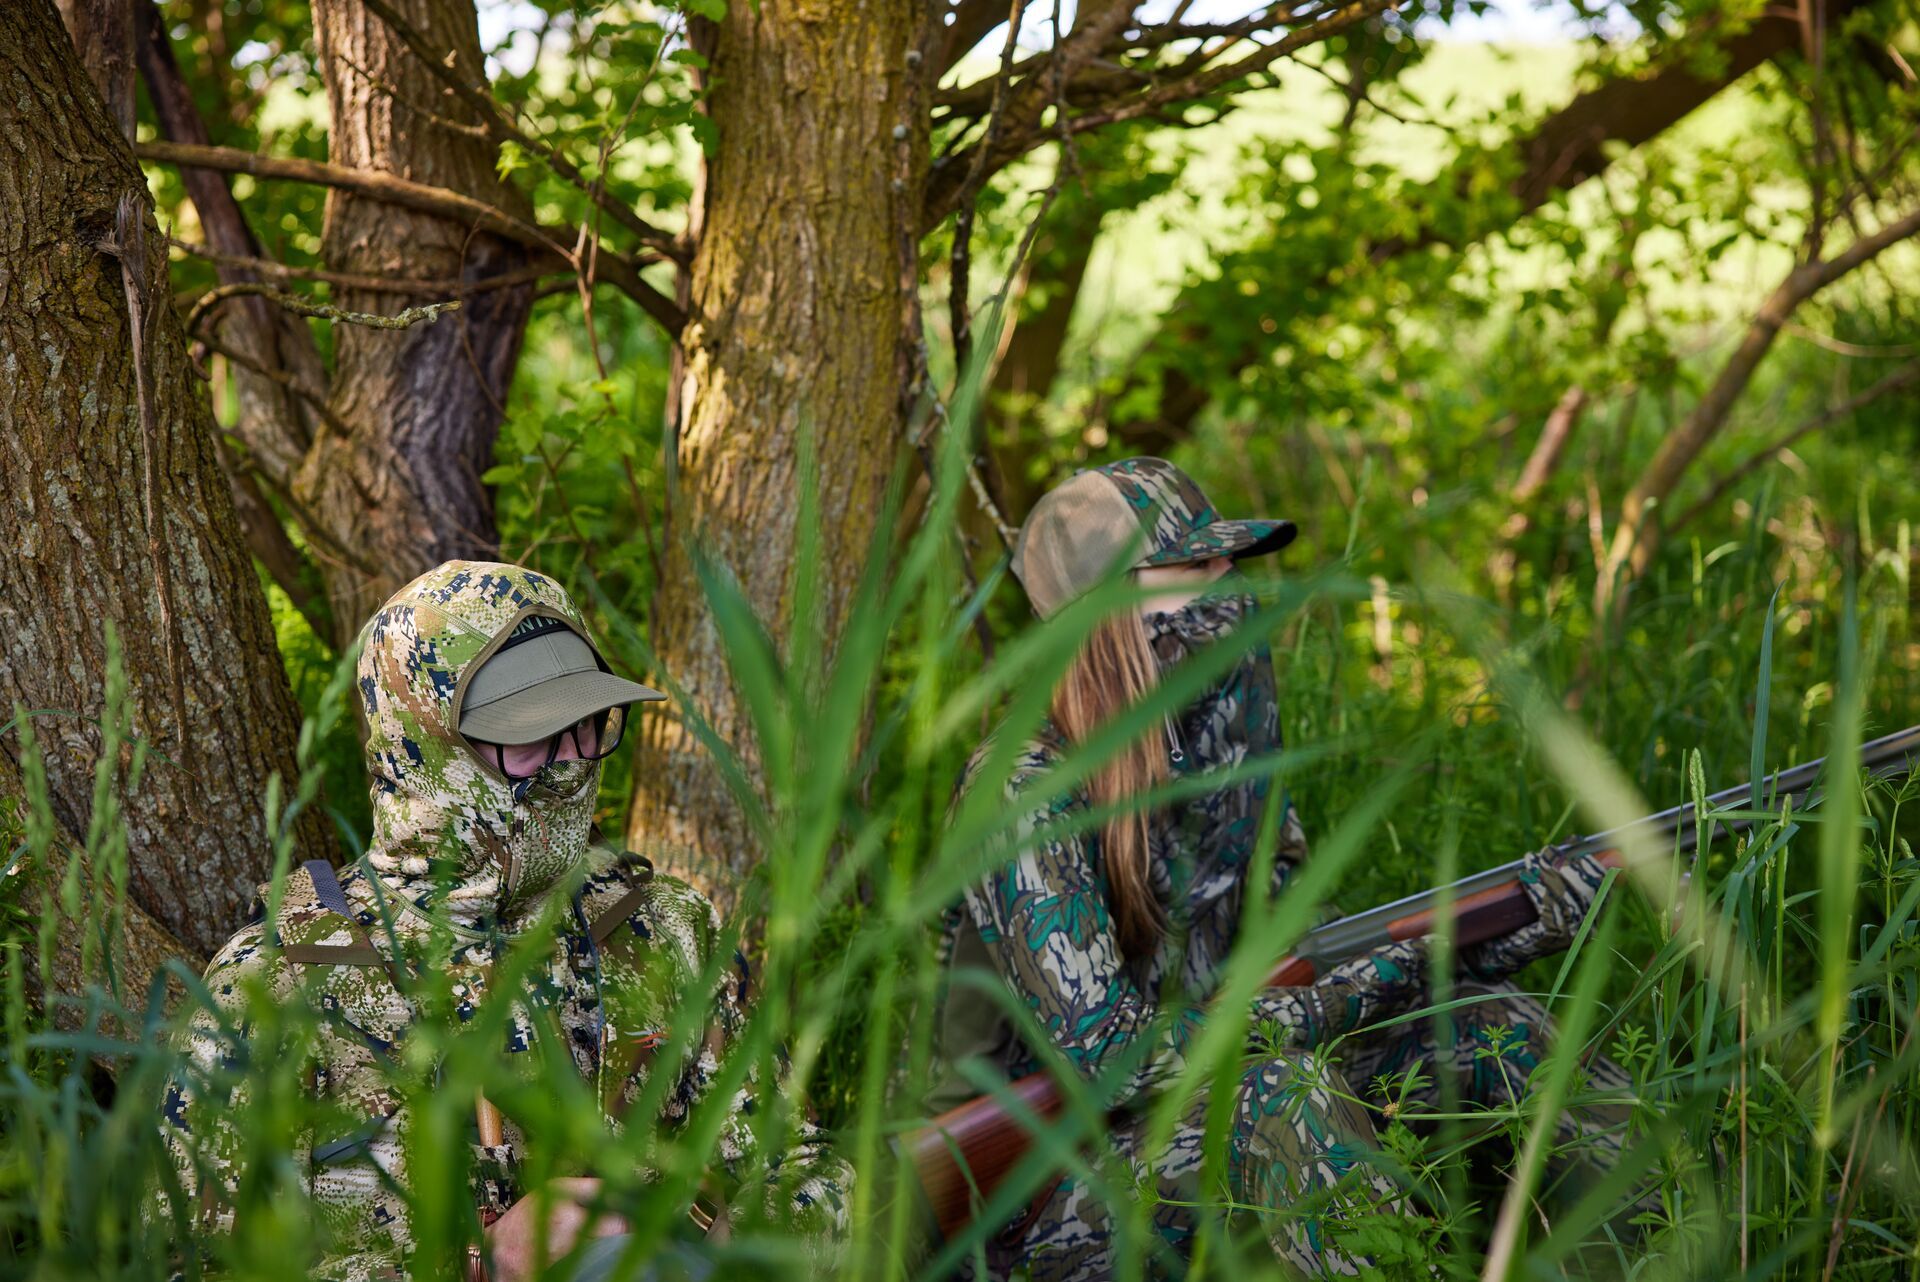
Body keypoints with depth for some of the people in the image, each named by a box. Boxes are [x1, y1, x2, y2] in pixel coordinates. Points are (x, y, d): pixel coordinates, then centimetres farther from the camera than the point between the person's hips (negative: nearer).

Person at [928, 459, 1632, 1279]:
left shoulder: (1230, 755, 2)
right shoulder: (1024, 791, -22)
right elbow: (1102, 1052, -27)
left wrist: (1518, 926, -9)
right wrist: (1358, 995, -25)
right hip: (1040, 1197, -7)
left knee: (1483, 1025, -3)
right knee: (1282, 1088, -34)